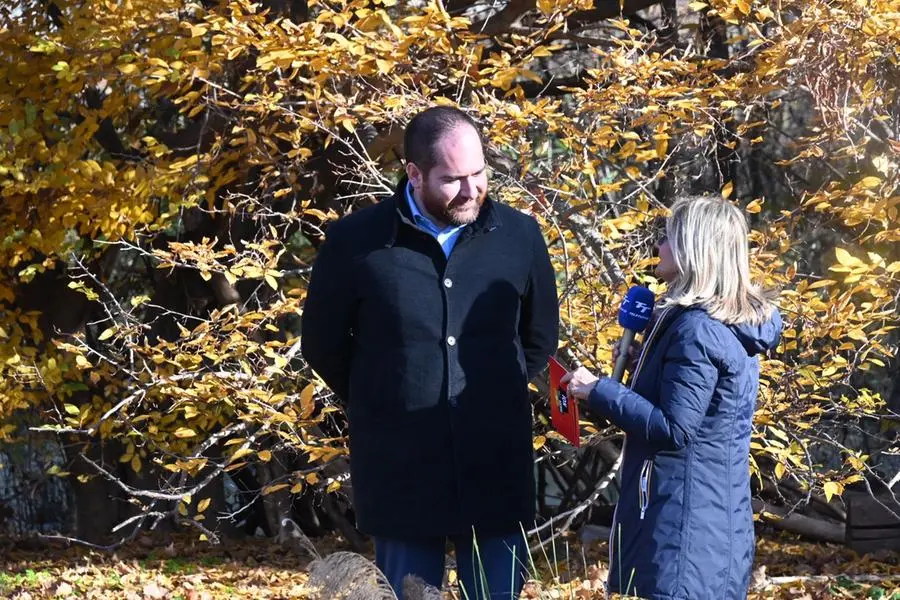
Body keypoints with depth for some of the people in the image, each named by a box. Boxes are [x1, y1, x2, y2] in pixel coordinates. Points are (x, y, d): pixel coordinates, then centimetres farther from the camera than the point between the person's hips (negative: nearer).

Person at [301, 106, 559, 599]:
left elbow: (541, 336, 16)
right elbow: (322, 343, 8)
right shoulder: (356, 241, -6)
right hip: (399, 473, -1)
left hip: (497, 473, 2)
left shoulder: (520, 236, 1)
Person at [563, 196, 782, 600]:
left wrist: (598, 392, -17)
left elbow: (673, 429, -22)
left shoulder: (697, 330, -19)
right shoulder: (734, 322, 12)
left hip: (687, 517, -10)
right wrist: (652, 330, 18)